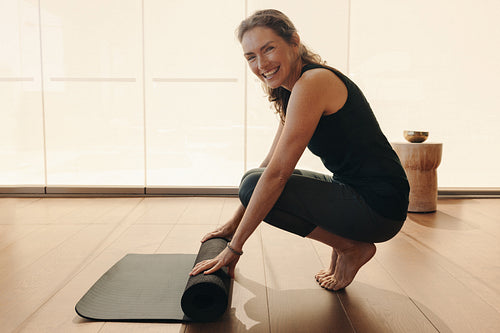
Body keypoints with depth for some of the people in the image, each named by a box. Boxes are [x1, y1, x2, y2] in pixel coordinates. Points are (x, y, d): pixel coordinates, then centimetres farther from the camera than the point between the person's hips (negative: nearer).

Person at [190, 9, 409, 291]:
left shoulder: (312, 82, -20)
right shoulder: (290, 94, 10)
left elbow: (277, 173, -23)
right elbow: (270, 162, 14)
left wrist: (235, 247, -18)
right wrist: (234, 224, 15)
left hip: (378, 205, -9)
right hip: (356, 194, 10)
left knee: (255, 184, -16)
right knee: (257, 182, 16)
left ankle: (352, 247, -3)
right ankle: (344, 239, 12)